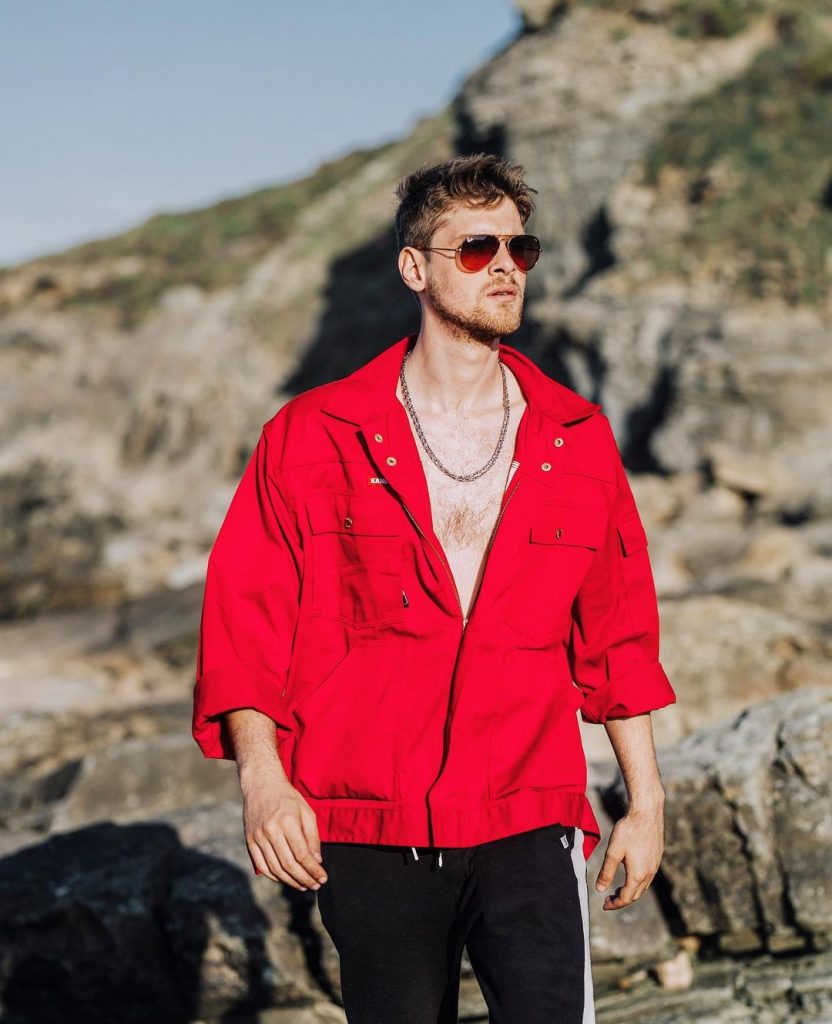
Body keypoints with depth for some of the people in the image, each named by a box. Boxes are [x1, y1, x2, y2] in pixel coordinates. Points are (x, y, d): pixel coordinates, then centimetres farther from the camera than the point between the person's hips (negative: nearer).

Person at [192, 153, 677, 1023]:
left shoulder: (577, 439, 10)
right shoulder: (311, 437, 3)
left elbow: (617, 635, 15)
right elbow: (243, 621, 0)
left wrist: (645, 800, 14)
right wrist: (260, 775, -12)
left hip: (529, 826, 1)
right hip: (367, 836, 0)